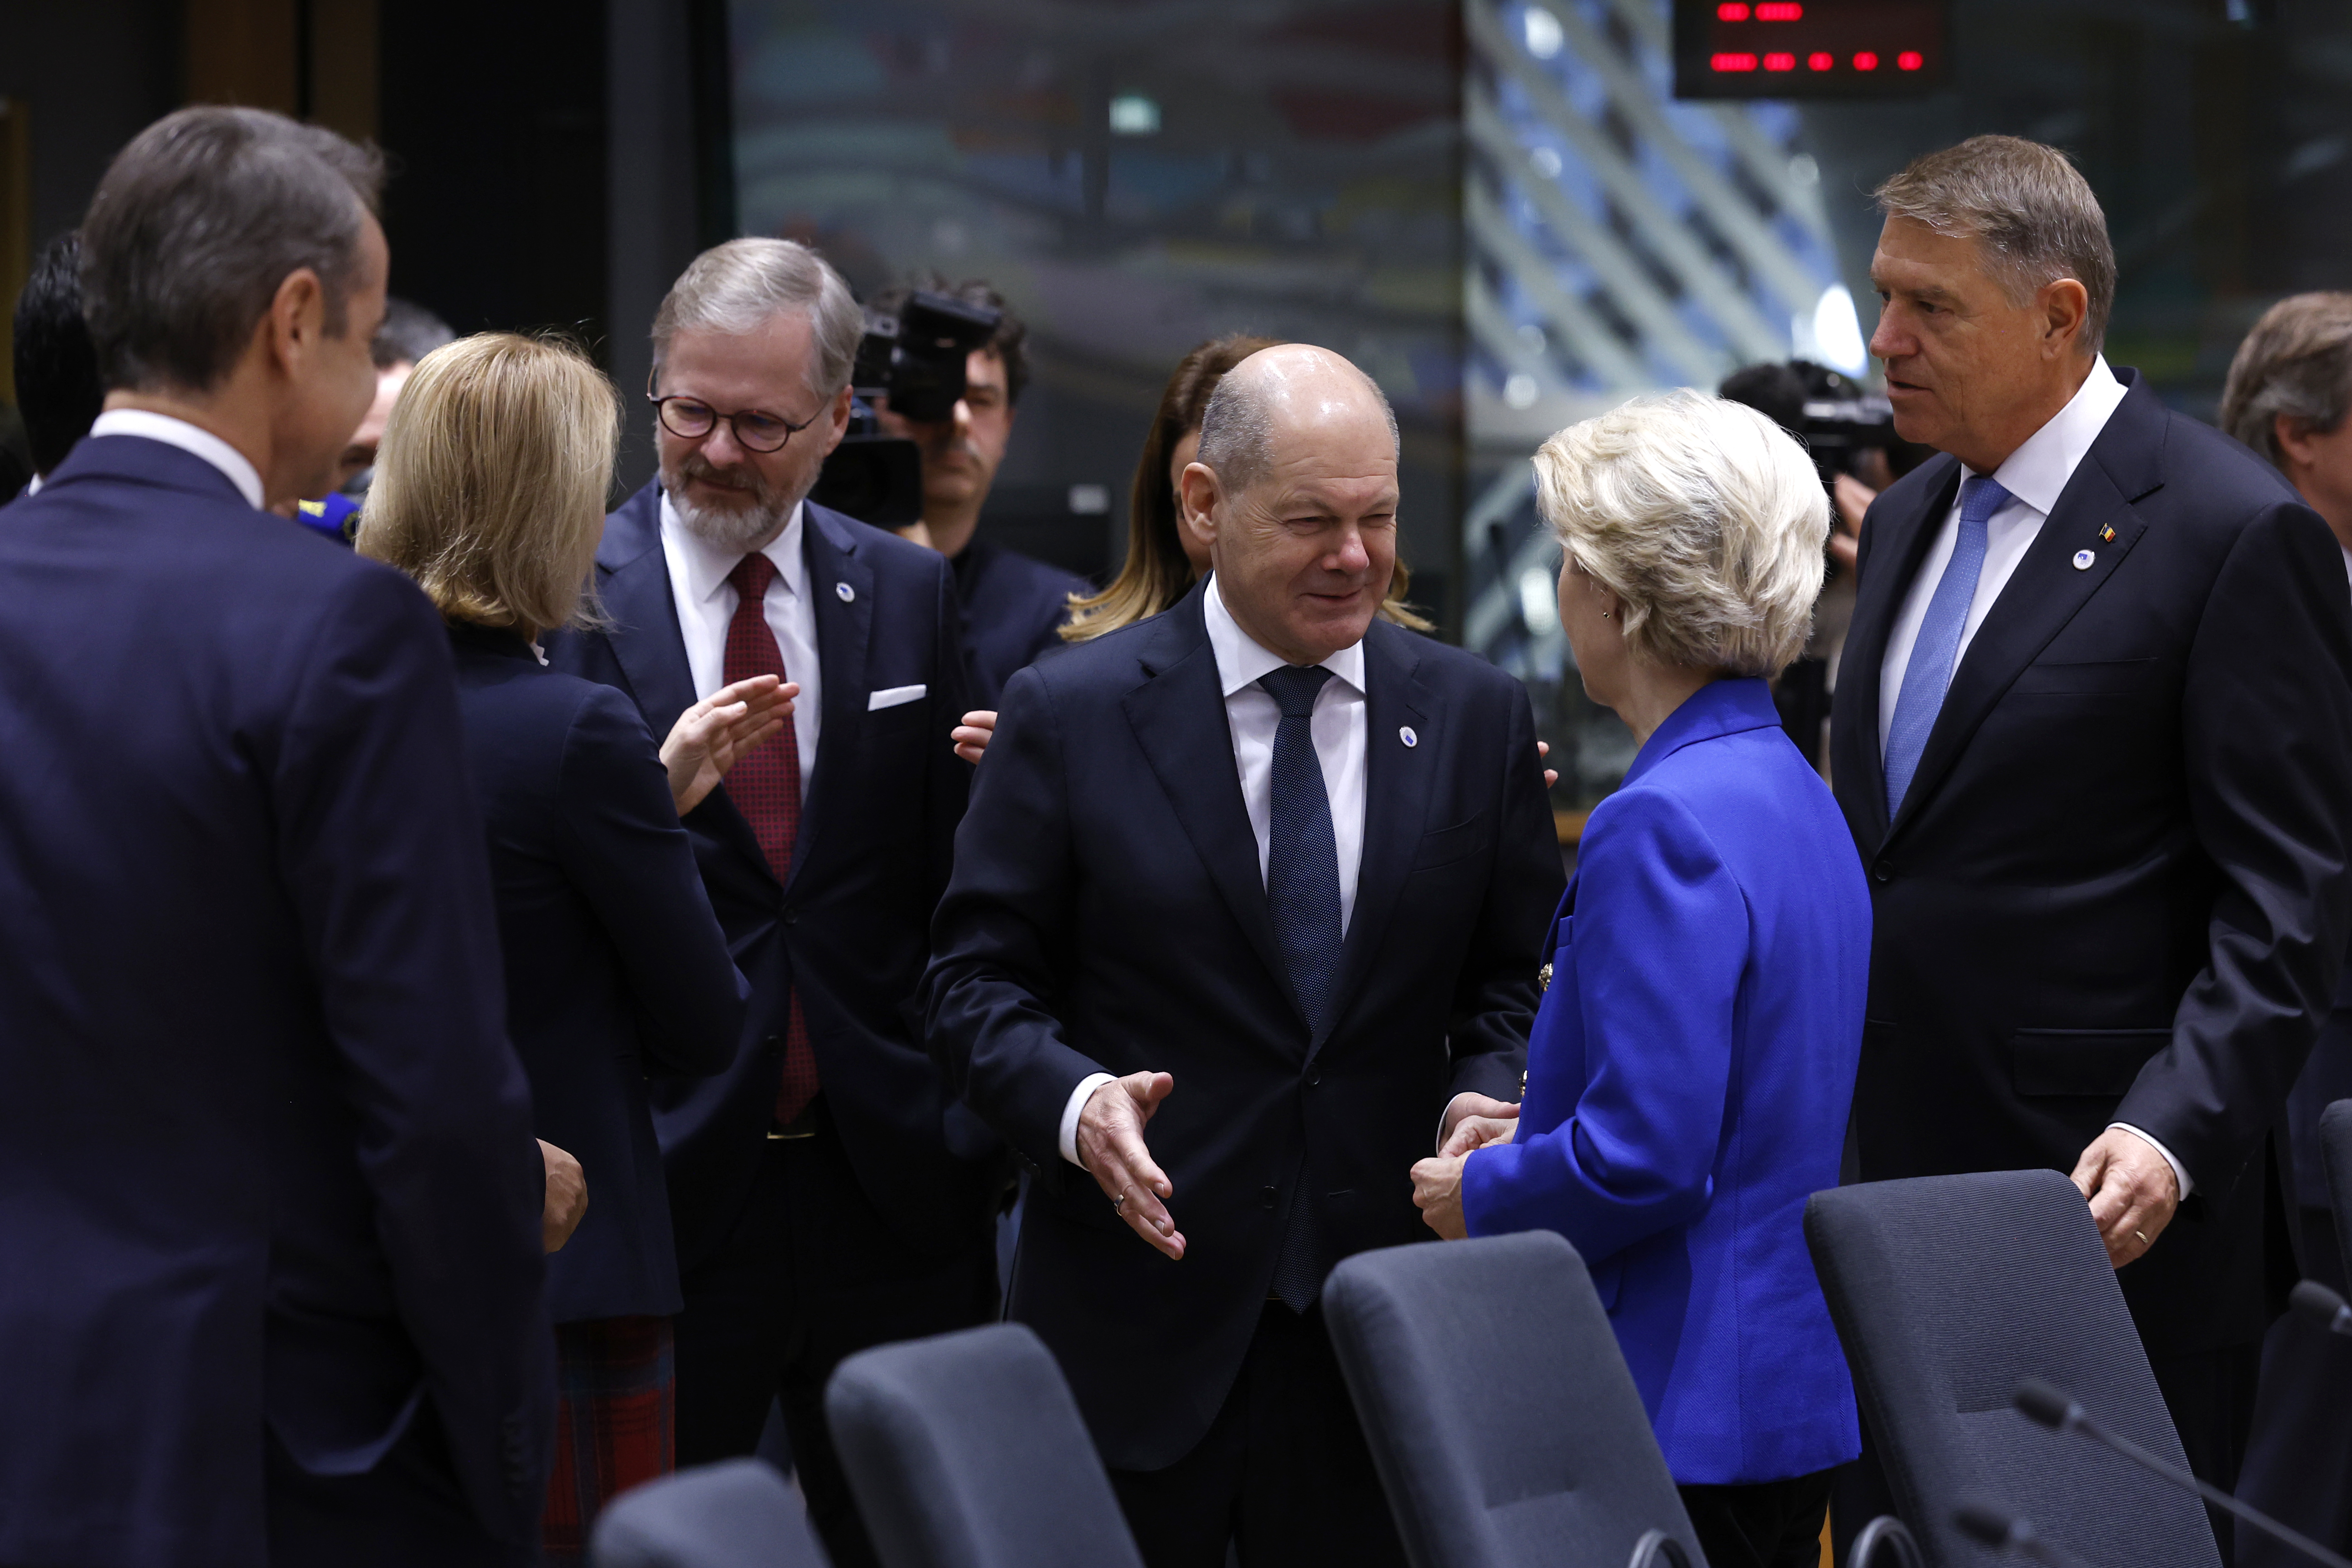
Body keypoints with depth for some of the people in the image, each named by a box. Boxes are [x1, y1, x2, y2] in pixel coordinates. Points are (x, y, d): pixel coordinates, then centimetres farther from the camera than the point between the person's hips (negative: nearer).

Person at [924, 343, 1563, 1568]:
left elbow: (1516, 975, 10)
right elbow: (976, 979, -1)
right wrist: (1070, 1099, -20)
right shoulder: (1068, 714, -1)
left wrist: (1483, 1097, -11)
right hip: (1135, 1316, -2)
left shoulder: (1478, 716, 6)